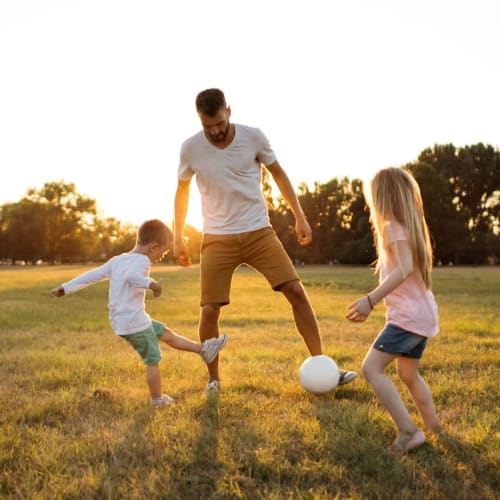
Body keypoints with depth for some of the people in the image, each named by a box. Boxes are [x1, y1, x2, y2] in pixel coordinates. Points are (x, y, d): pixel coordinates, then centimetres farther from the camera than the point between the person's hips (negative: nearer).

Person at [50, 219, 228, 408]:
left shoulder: (116, 260, 11)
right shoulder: (141, 260, -14)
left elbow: (92, 275, 10)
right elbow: (131, 276, -36)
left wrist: (66, 287, 12)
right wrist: (151, 283, -34)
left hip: (120, 322, 9)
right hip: (135, 322, -9)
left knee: (165, 333, 19)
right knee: (153, 360, 5)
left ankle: (203, 349, 28)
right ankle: (157, 400, 16)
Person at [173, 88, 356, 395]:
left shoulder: (253, 137, -7)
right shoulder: (191, 149, -6)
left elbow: (279, 175, 7)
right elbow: (182, 191, 10)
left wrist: (300, 217, 4)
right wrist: (178, 237, 10)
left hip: (259, 232, 0)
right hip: (218, 239, 0)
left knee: (296, 291, -9)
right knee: (209, 310, -6)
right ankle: (214, 379, 15)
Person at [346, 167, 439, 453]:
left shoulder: (394, 226, -12)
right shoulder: (411, 225, 15)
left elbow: (404, 268, -26)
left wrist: (371, 300, -34)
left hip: (408, 316, -10)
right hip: (423, 314, 10)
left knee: (371, 367, -14)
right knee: (409, 375, 23)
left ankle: (408, 432, -18)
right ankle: (435, 432, 32)